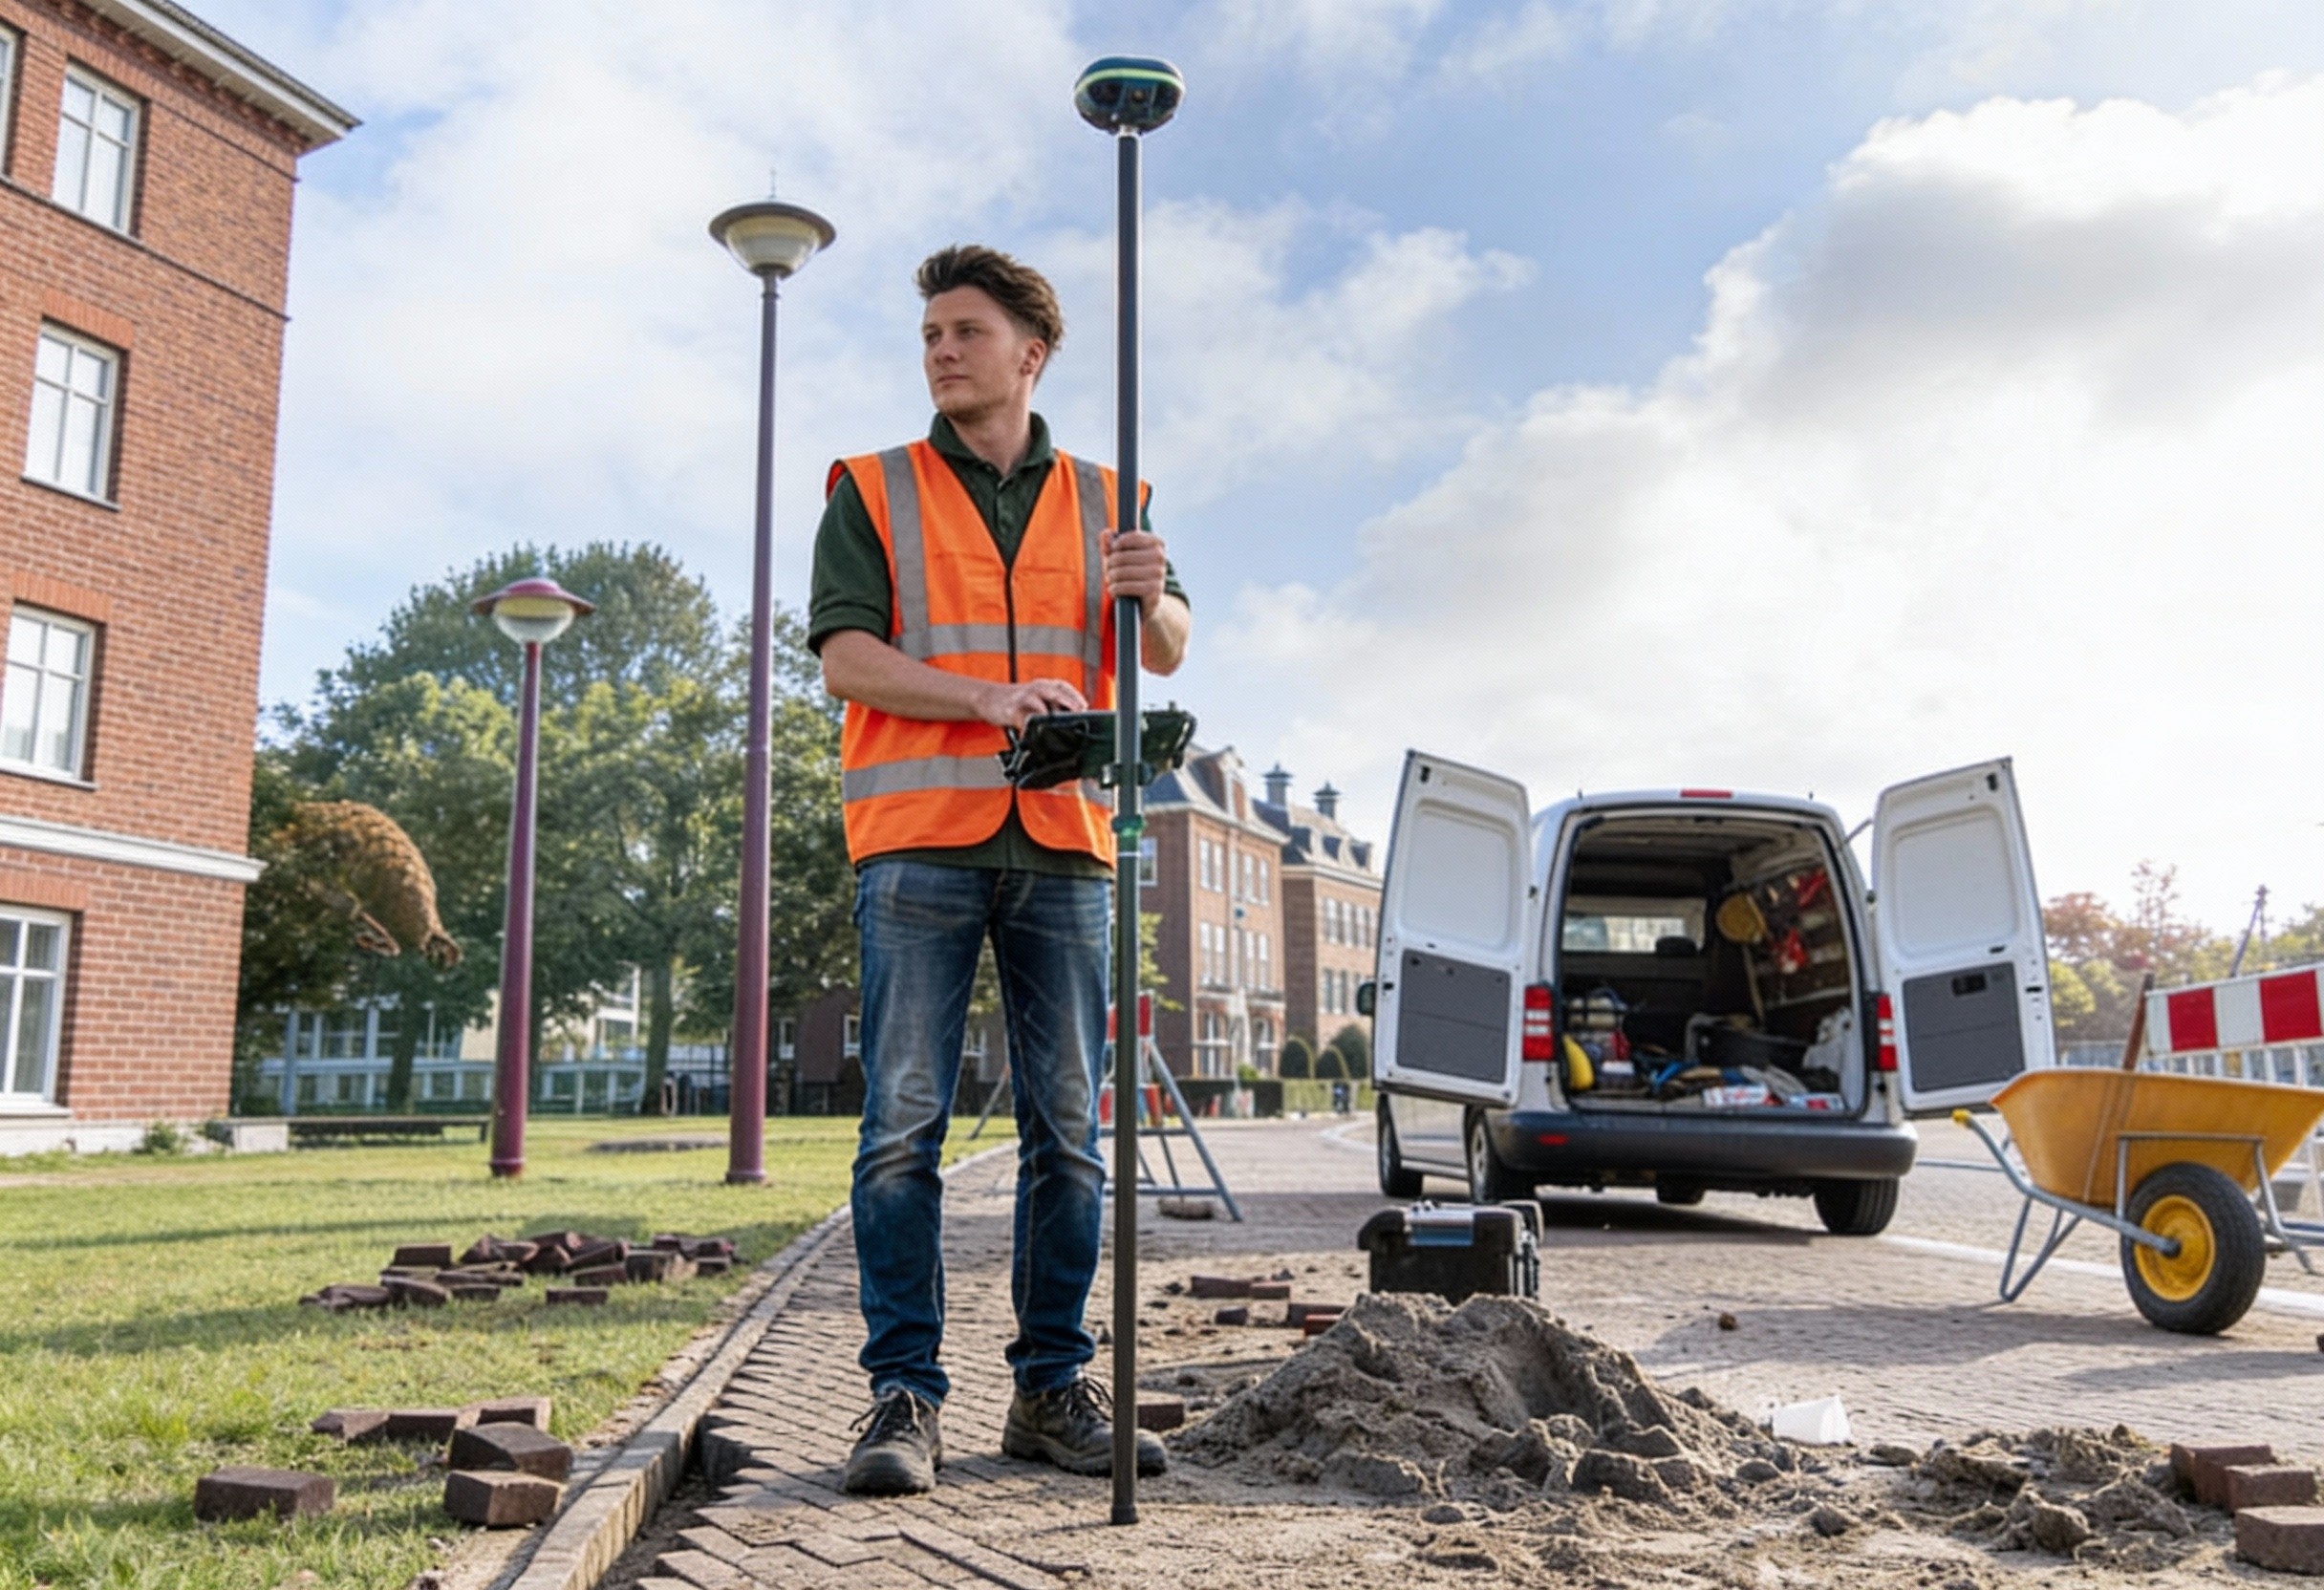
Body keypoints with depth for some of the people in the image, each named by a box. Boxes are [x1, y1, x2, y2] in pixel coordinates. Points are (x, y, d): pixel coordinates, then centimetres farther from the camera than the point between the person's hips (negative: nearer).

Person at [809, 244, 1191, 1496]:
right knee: (904, 1125, -5)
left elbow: (1168, 652, 7)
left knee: (1067, 1131, 3)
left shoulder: (1102, 500, 17)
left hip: (1063, 844, 3)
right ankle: (903, 1396, 2)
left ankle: (1053, 1390, 12)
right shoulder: (872, 491, 10)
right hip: (920, 840, -2)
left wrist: (1148, 599, -17)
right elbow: (844, 654, -2)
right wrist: (989, 698, -17)